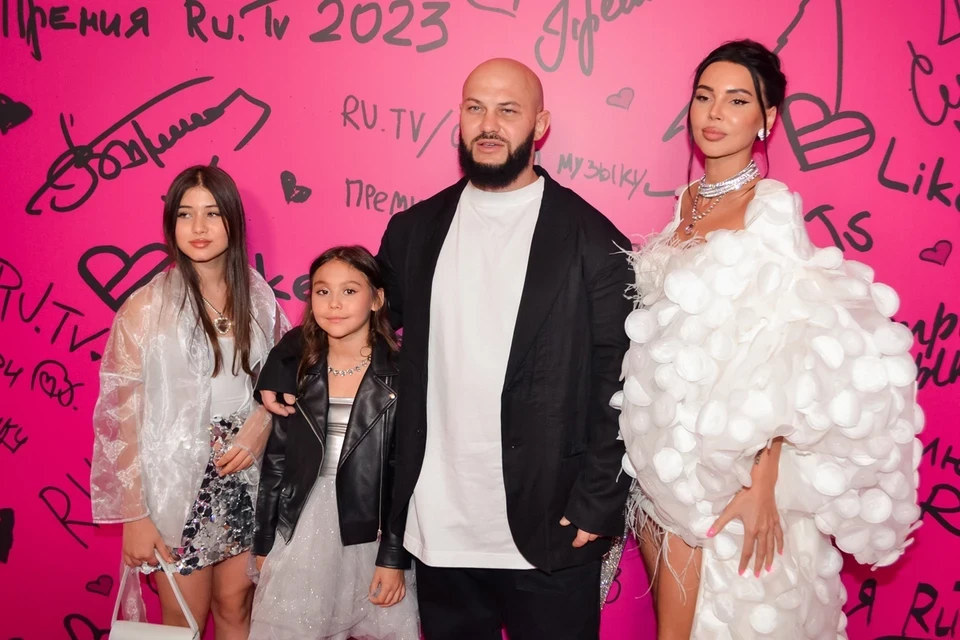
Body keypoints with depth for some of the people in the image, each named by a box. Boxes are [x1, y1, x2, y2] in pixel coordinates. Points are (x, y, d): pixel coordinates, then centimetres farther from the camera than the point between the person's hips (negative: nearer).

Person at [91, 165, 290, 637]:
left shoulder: (258, 296, 0)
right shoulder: (146, 308, -12)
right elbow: (122, 417, -9)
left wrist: (260, 424, -10)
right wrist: (134, 516, -10)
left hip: (245, 479, 3)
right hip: (177, 483, -3)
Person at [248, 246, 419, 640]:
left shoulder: (401, 373, -9)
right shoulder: (292, 365, 0)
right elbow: (273, 459, 4)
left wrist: (394, 558, -8)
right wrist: (263, 542, 6)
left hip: (373, 531, -2)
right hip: (300, 530, 2)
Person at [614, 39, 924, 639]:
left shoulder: (773, 205, -12)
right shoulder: (688, 201, 7)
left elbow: (783, 351, -16)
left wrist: (762, 484, -20)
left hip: (731, 455, -6)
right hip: (665, 447, 6)